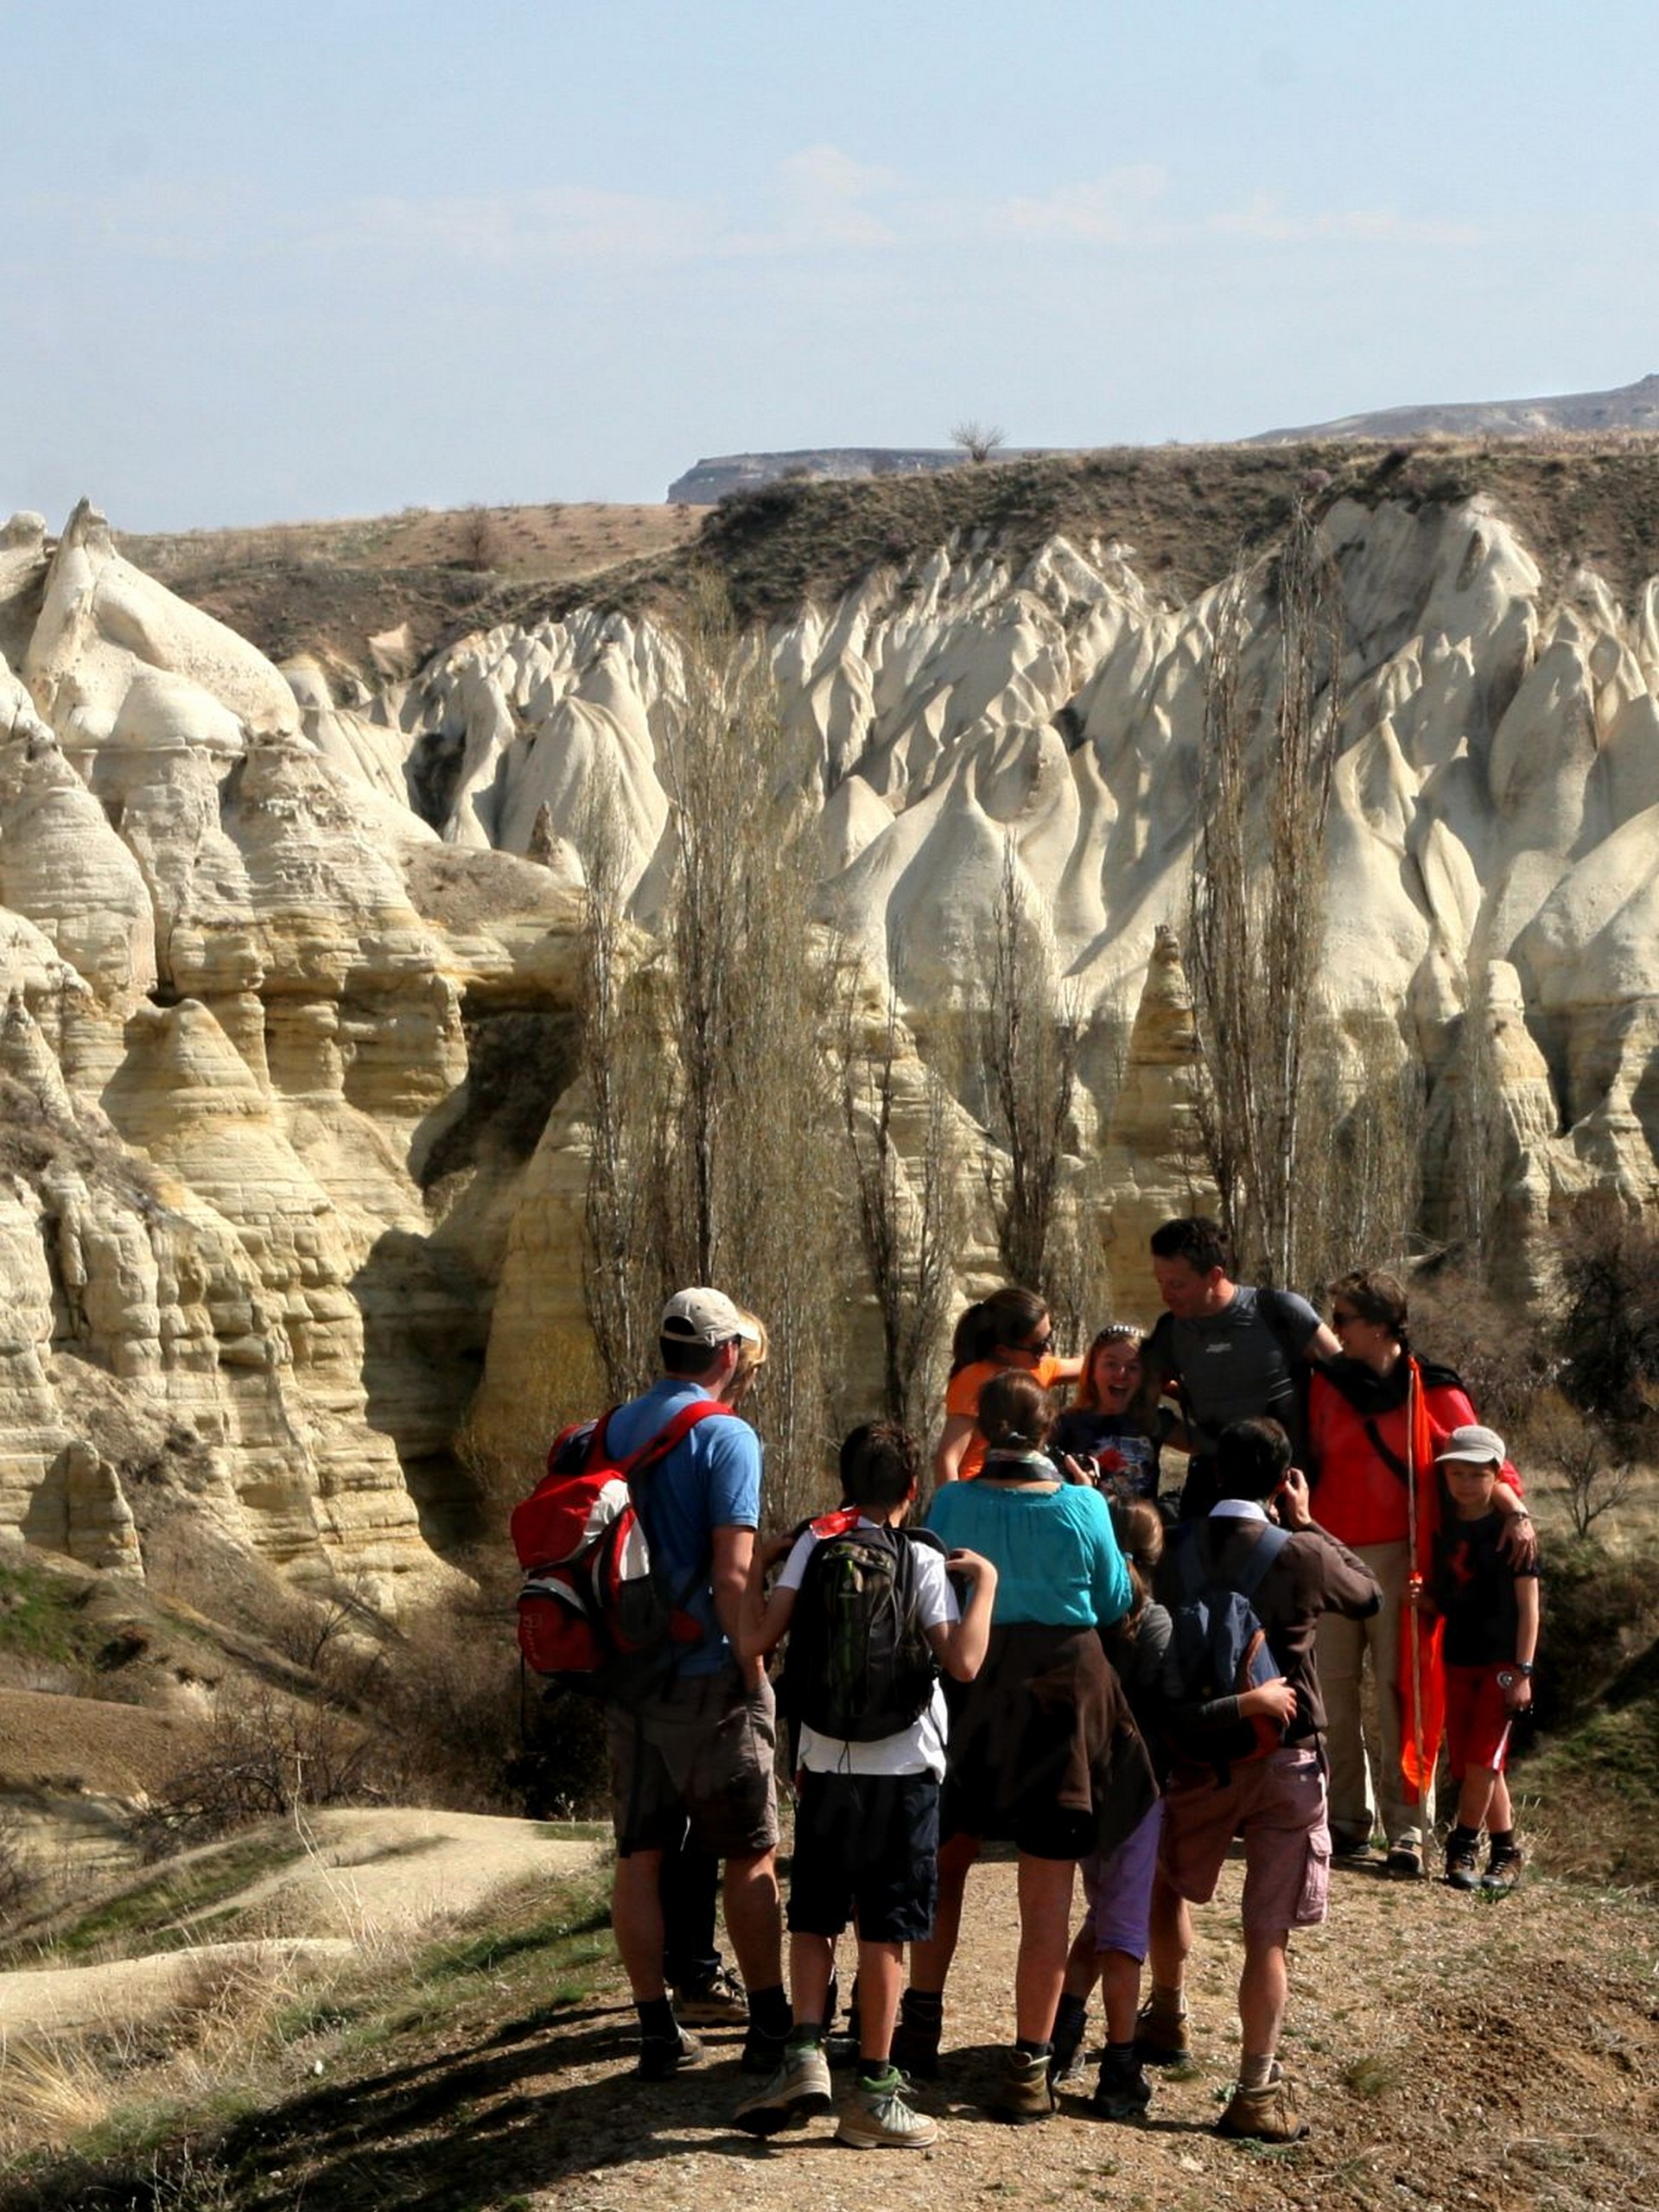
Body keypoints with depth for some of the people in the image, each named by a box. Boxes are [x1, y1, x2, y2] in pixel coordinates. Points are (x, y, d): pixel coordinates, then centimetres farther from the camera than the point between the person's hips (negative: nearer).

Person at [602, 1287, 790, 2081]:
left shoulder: (613, 1431, 7)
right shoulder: (725, 1437, -12)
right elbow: (732, 1574, -19)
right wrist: (756, 1678, -11)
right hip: (706, 1679, -5)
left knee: (639, 1856, 8)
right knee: (750, 1856, 6)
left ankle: (657, 2030, 12)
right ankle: (769, 2025, 10)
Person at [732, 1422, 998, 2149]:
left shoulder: (810, 1546, -1)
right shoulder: (923, 1561, -6)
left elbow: (756, 1642, -7)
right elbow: (962, 1663, -17)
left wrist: (755, 1569, 8)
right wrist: (985, 1583, -5)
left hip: (825, 1763, 2)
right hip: (903, 1769, -2)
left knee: (811, 1916, 14)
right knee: (885, 1929, 3)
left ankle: (805, 2050, -4)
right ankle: (874, 2091, 5)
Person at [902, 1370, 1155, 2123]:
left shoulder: (952, 1504, -6)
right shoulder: (1082, 1507, -10)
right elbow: (1114, 1604, 3)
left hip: (970, 1687, 2)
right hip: (1064, 1690, -2)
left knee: (945, 1860, 22)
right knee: (1047, 1891, 2)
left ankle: (920, 2025, 26)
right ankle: (1029, 2065, 2)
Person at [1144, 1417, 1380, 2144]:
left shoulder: (1175, 1549, -4)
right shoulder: (1299, 1557, -12)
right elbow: (1370, 1595, 6)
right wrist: (1307, 1524, 9)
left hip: (1196, 1755, 3)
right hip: (1284, 1762, -3)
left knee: (1169, 1885, 29)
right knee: (1267, 1933, -1)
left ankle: (1168, 2017, 43)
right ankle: (1256, 2091, -2)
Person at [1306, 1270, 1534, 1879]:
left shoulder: (1432, 1392, 1)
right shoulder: (1327, 1383, 8)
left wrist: (1514, 1510, -15)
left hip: (1396, 1555, -3)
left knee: (1397, 1689, -6)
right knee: (1334, 1688, 3)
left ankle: (1406, 1829, -4)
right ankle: (1349, 1823, 10)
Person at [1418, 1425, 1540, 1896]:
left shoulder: (1509, 1531, -8)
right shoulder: (1445, 1531, 8)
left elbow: (1528, 1605, -8)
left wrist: (1523, 1671, -12)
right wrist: (1425, 1598, -7)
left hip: (1501, 1663, -6)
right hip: (1458, 1660, 6)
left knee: (1482, 1761, -10)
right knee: (1471, 1766, 5)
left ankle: (1463, 1846, 4)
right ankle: (1504, 1852, 15)